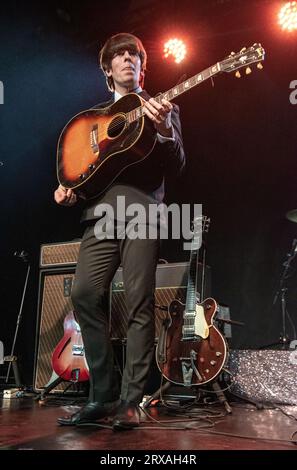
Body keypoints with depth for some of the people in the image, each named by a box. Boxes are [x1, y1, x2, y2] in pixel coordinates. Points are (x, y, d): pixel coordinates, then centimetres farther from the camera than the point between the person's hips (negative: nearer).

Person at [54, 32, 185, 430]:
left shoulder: (163, 108, 15)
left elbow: (176, 167, 3)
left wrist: (164, 130, -15)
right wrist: (70, 189, 4)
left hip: (143, 212, -3)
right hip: (102, 213, 4)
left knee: (139, 306, -8)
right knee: (84, 295, -10)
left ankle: (130, 401, 2)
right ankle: (103, 395, 2)